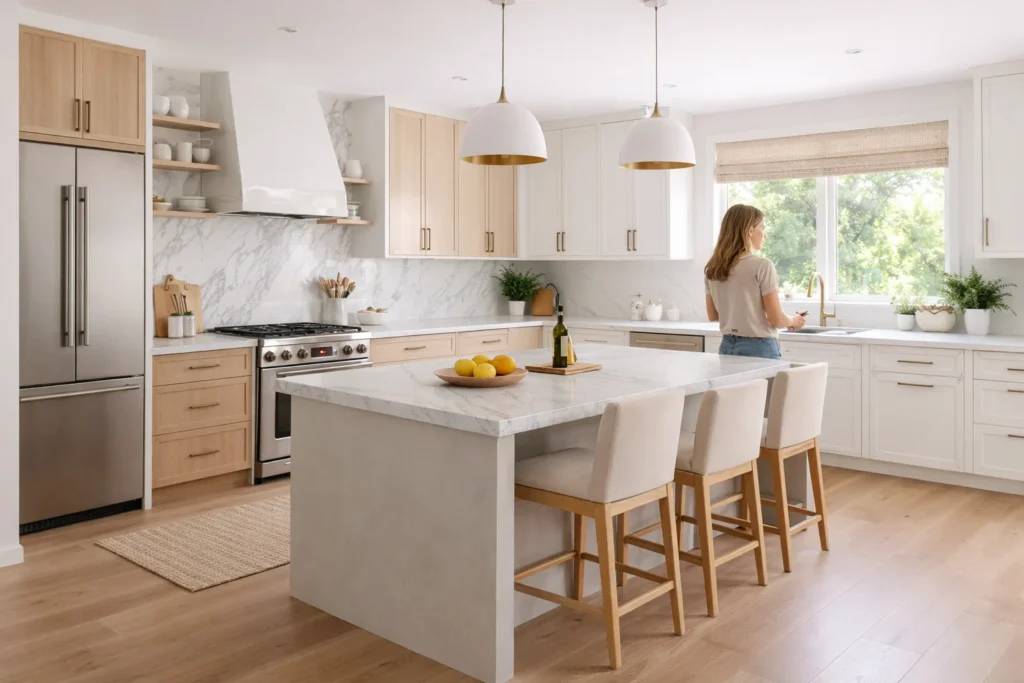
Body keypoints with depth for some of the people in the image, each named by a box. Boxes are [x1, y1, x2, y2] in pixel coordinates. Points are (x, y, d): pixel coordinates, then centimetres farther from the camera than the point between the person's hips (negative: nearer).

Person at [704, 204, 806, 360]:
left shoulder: (712, 269, 4)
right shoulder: (762, 266, -13)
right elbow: (776, 319, -11)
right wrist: (794, 320, 9)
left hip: (727, 347, 6)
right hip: (759, 348, -6)